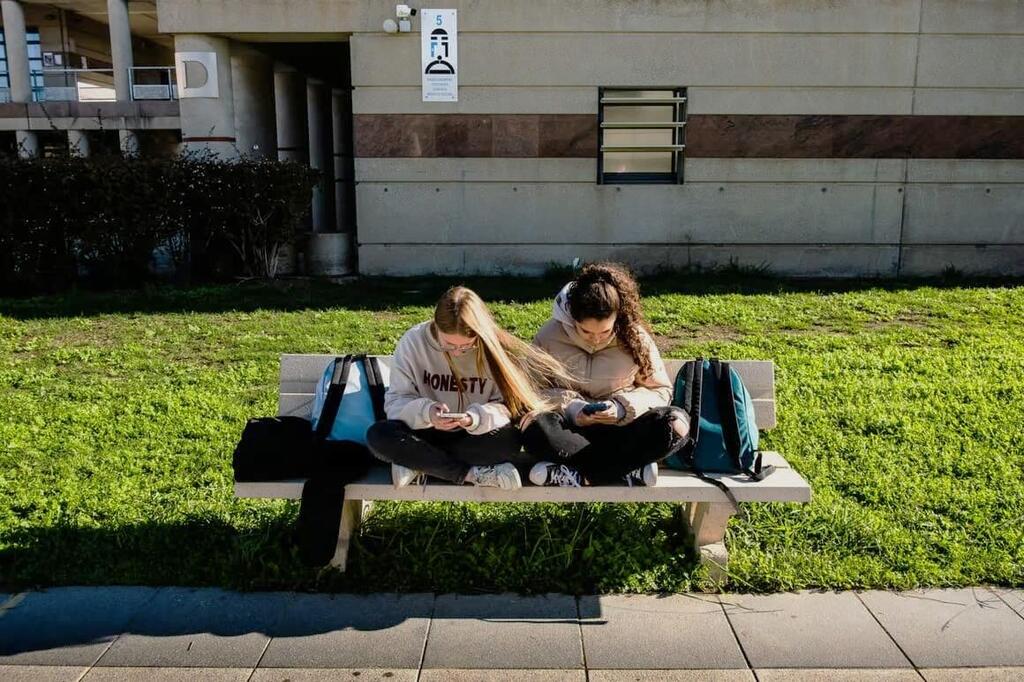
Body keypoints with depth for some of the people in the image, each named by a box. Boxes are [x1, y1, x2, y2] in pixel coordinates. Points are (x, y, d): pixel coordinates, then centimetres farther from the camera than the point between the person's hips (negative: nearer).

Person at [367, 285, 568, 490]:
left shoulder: (493, 349, -14)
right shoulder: (413, 341, -13)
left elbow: (507, 406, -11)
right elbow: (395, 401, -10)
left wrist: (477, 418, -33)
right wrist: (426, 412, -32)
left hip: (474, 437, -1)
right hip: (427, 434, 1)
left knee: (509, 441, -32)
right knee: (379, 436, -29)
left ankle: (418, 462, -20)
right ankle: (472, 474, -24)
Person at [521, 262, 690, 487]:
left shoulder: (635, 336, -5)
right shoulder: (550, 336, -7)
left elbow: (661, 390, 1)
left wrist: (623, 407, -17)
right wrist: (570, 409, -21)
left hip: (621, 429, 1)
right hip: (572, 428, 0)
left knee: (677, 423, -28)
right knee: (534, 426, -34)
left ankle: (579, 475, -28)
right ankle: (629, 472, -30)